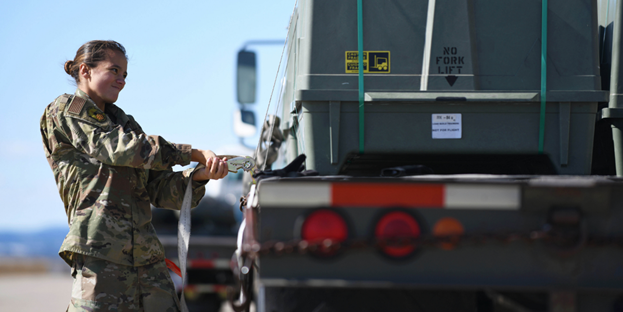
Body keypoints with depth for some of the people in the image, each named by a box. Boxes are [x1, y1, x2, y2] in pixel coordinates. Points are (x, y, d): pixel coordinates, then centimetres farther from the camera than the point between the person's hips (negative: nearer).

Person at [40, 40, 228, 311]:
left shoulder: (125, 123, 25)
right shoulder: (64, 112, 6)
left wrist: (199, 175, -5)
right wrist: (193, 154, -4)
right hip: (99, 249, -6)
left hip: (146, 254, 6)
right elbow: (118, 149, -7)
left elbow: (161, 191, 17)